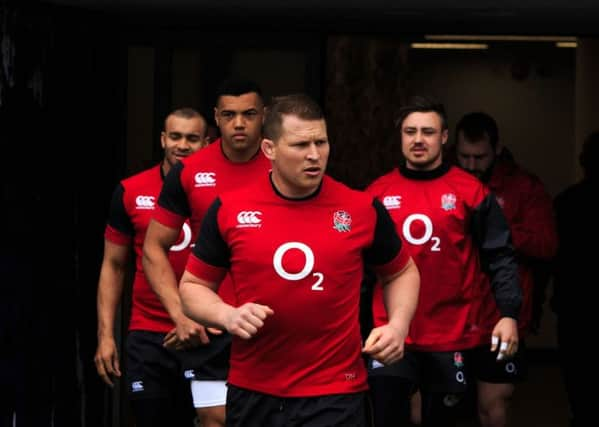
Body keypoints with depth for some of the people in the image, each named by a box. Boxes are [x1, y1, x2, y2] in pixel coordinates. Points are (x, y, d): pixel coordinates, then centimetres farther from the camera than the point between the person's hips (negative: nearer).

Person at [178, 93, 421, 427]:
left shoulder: (363, 210, -2)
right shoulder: (229, 210, -2)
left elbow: (402, 272, 14)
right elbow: (193, 285, 8)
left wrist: (398, 324, -3)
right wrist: (227, 315, -11)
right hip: (252, 393, 2)